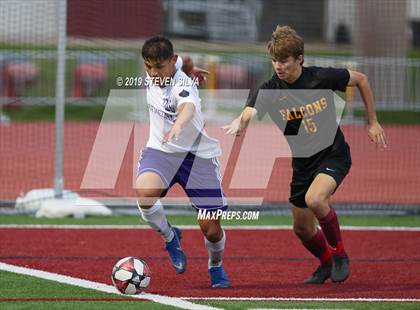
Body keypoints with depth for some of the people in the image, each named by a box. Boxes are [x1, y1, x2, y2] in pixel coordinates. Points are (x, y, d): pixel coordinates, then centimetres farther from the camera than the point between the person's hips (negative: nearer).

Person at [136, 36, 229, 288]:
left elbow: (189, 107, -51)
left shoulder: (183, 85, -25)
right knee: (144, 192, -31)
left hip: (198, 154, -4)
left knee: (211, 228, -4)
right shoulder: (153, 77, -5)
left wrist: (178, 126, -70)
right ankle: (170, 237, 0)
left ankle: (216, 265, 32)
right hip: (161, 150, 4)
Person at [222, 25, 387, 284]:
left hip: (333, 154, -4)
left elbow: (361, 79, 1)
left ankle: (340, 254, -8)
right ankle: (327, 262, 42)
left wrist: (373, 122, 4)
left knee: (314, 199, -31)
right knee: (302, 228, 11)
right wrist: (239, 124, -58)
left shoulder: (322, 78, -16)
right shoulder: (270, 90, -13)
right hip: (303, 163, 4)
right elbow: (248, 113, -32)